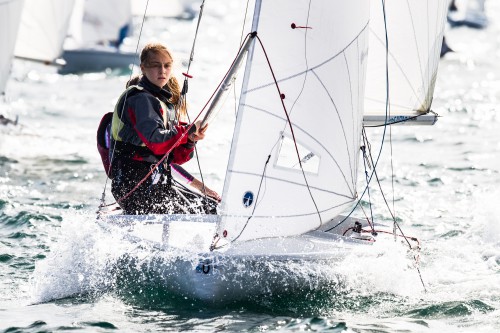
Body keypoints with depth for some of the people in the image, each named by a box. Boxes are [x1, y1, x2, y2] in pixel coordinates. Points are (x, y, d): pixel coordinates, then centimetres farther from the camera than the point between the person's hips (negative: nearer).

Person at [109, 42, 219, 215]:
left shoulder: (169, 101, 18)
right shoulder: (141, 99, -11)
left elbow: (176, 157, 14)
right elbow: (157, 142, -26)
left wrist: (190, 140, -6)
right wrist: (188, 130, -15)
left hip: (160, 182, 9)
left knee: (211, 206, 8)